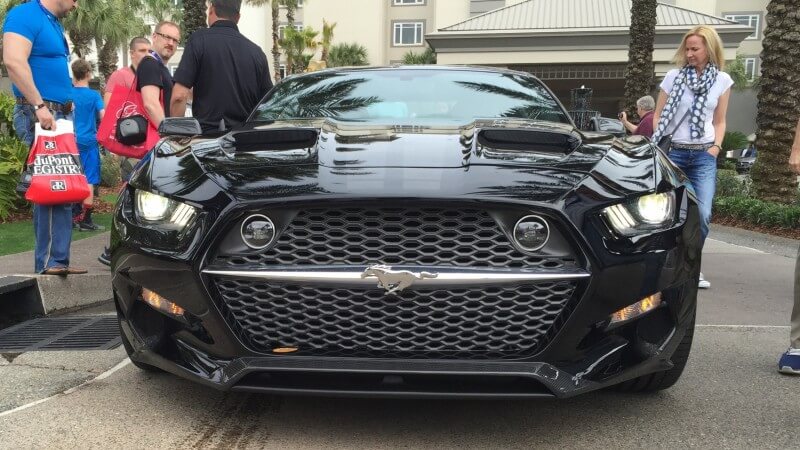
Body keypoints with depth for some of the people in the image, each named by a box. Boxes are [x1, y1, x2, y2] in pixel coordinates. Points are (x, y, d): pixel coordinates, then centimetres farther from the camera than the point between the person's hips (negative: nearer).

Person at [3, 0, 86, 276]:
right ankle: (51, 261, -7)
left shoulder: (54, 23, 20)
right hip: (39, 115, -10)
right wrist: (39, 106, -25)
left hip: (59, 115, 10)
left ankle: (50, 259, 14)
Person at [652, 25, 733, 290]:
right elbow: (658, 115, 7)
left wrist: (716, 146, 0)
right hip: (673, 152, -1)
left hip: (704, 155, 1)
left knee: (702, 215, -7)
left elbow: (719, 121, 14)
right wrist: (660, 144, -4)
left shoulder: (723, 80, 6)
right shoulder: (673, 77, 1)